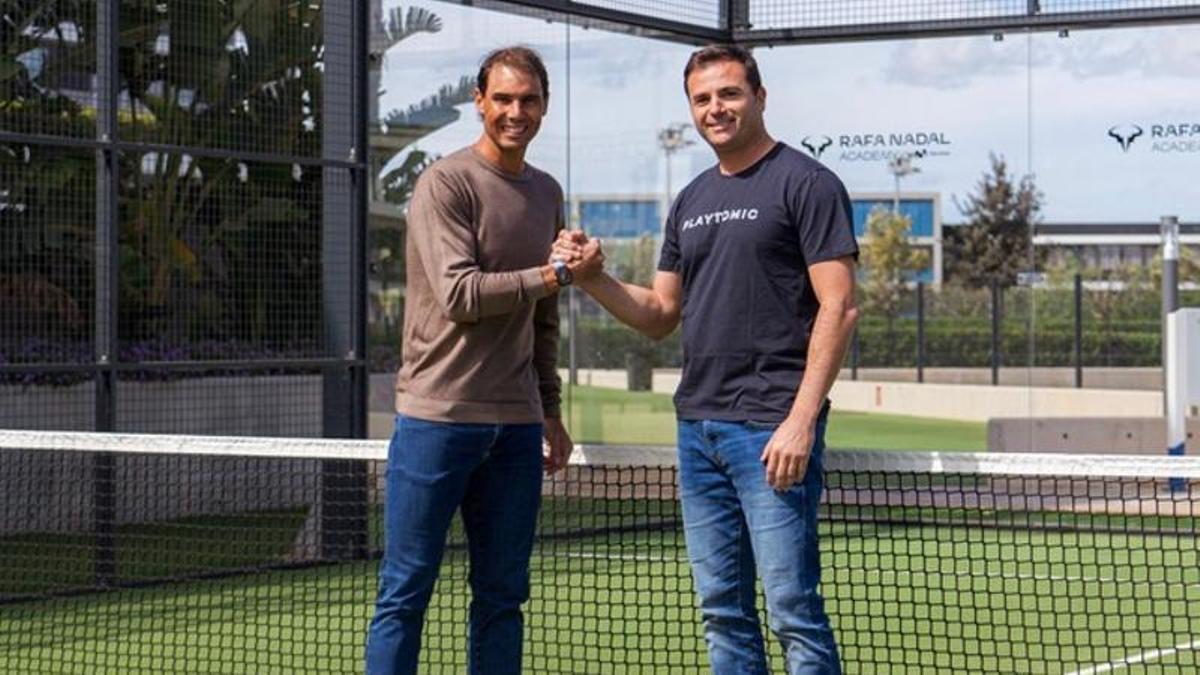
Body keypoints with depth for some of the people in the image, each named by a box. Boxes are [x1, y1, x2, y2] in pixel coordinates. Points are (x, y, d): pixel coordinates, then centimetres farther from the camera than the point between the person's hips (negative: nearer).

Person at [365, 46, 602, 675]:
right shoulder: (445, 183, -7)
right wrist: (555, 275, -13)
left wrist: (551, 411, 19)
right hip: (438, 416, -6)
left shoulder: (547, 193, 15)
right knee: (405, 591, -2)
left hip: (516, 427, 6)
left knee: (502, 595, 8)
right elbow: (460, 294, -17)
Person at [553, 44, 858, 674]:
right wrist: (590, 276, 2)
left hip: (771, 430, -7)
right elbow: (660, 314, 20)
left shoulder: (805, 184, -4)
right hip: (697, 426, 7)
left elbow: (838, 309, -10)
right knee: (722, 613, 10)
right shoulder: (691, 201, 18)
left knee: (793, 610, -7)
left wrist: (801, 420, -18)